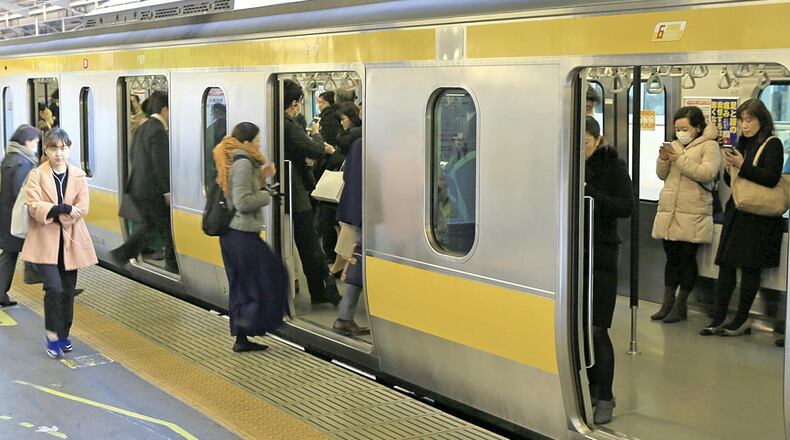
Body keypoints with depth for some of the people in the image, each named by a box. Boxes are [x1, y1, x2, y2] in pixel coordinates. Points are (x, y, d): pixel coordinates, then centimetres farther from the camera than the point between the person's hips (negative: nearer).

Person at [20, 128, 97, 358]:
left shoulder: (79, 176, 4)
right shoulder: (37, 175, -2)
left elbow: (82, 208, -5)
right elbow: (34, 207, -12)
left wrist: (51, 214, -14)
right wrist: (62, 208, -23)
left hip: (70, 242, 3)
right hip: (45, 242, -3)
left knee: (68, 291, 9)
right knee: (54, 288, -15)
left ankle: (63, 335, 23)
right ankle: (52, 336, -2)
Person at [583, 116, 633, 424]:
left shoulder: (613, 166, -5)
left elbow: (626, 207, -14)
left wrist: (589, 192, -25)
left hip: (600, 256, -4)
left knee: (596, 329, -6)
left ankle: (605, 398, 3)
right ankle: (593, 387, 22)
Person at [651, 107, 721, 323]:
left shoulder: (709, 145, -2)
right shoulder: (675, 145, 16)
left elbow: (707, 173, -16)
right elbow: (662, 175, 17)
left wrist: (681, 160, -19)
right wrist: (663, 160, -3)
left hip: (692, 214, -6)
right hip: (669, 211, 6)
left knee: (687, 258, 1)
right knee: (671, 258, 9)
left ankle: (680, 306, 8)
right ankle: (667, 303, 14)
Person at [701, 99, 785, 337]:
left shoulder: (772, 145, -6)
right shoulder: (742, 144, 14)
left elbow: (771, 178, -19)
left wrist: (742, 165, -22)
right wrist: (729, 168, -2)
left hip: (758, 217, -7)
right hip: (736, 213, 7)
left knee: (749, 266, -1)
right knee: (725, 264, 3)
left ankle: (741, 319, 8)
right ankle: (719, 319, 7)